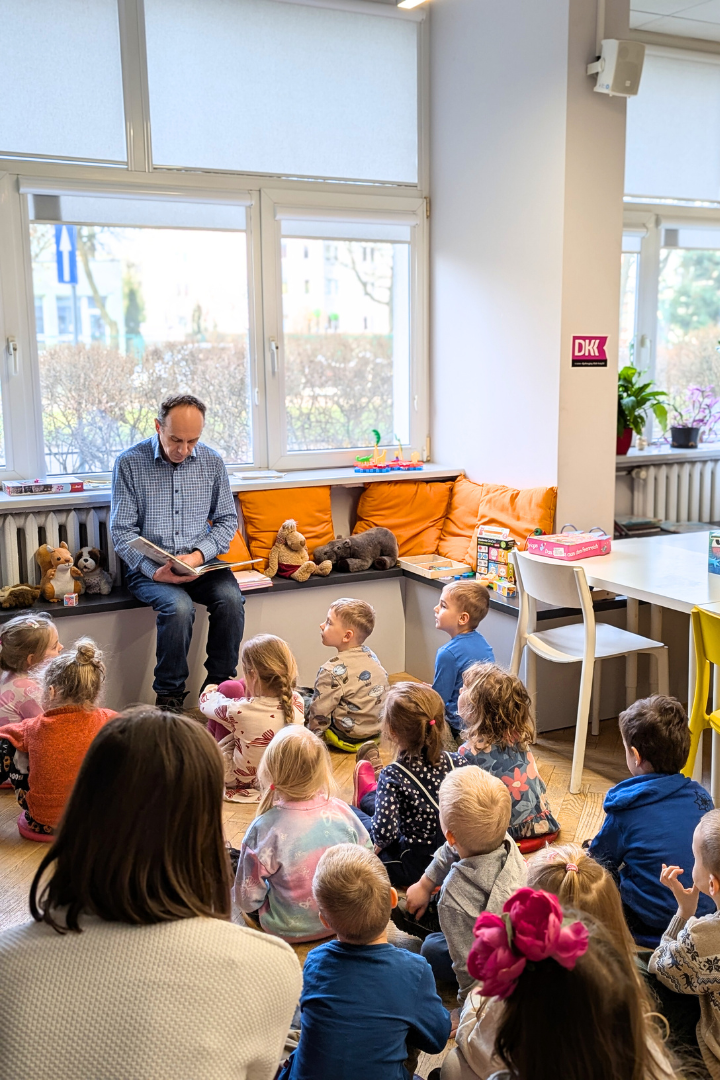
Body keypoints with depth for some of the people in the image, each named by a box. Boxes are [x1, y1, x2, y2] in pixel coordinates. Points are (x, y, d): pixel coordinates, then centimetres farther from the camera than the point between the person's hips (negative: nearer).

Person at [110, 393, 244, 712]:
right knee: (179, 606, -32)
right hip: (149, 567, -3)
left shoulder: (212, 462, 5)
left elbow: (227, 519, 9)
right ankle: (169, 695, -12)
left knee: (230, 598, -26)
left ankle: (219, 686, -8)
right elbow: (122, 530, -5)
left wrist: (200, 554, -10)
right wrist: (153, 570, -21)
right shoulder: (129, 463, -4)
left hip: (200, 562, 3)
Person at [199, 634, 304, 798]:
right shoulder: (297, 702, -21)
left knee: (230, 687, 1)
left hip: (239, 780, -4)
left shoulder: (238, 710, -33)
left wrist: (208, 693, 15)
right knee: (240, 687, 13)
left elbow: (207, 704, -9)